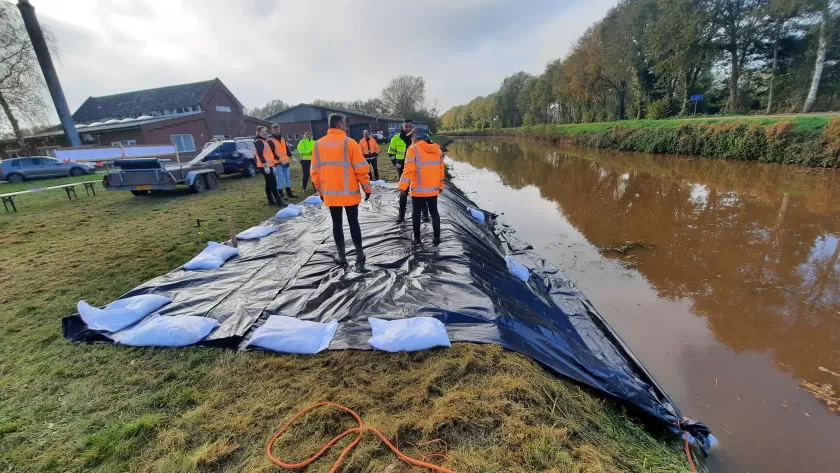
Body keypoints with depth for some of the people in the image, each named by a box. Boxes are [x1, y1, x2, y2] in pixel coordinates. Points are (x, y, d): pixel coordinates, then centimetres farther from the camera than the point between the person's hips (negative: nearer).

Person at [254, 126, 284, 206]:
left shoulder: (265, 141, 21)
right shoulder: (259, 142, -10)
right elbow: (260, 154, -21)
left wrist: (272, 165, 24)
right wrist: (265, 165, -27)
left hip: (268, 165, 10)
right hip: (264, 166, -10)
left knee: (269, 183, 12)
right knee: (273, 183, -12)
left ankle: (271, 201, 17)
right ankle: (278, 201, -13)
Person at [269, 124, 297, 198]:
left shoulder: (283, 139, 16)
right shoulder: (270, 141, -7)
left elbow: (287, 149, 21)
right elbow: (272, 153, -13)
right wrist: (279, 159, -20)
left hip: (286, 161, 8)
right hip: (278, 162, -7)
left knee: (287, 177, 12)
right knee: (280, 178, -8)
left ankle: (289, 193, 20)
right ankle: (280, 194, -2)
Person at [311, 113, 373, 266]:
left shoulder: (318, 145, 5)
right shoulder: (349, 142, -9)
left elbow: (315, 171, 8)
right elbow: (361, 168, -11)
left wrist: (320, 191, 18)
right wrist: (367, 188, -1)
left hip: (330, 194, 4)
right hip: (349, 192, -3)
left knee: (337, 224, 11)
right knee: (353, 222, 7)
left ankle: (341, 256, 17)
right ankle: (359, 254, 12)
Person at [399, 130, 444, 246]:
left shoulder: (413, 149, -10)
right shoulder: (437, 149, 8)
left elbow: (409, 169, -17)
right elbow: (441, 169, 12)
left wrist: (403, 186, -14)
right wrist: (440, 186, 21)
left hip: (418, 190, -5)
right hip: (433, 189, 5)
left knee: (416, 213, 10)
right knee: (434, 212, 15)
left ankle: (417, 238, 18)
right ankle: (437, 237, 16)